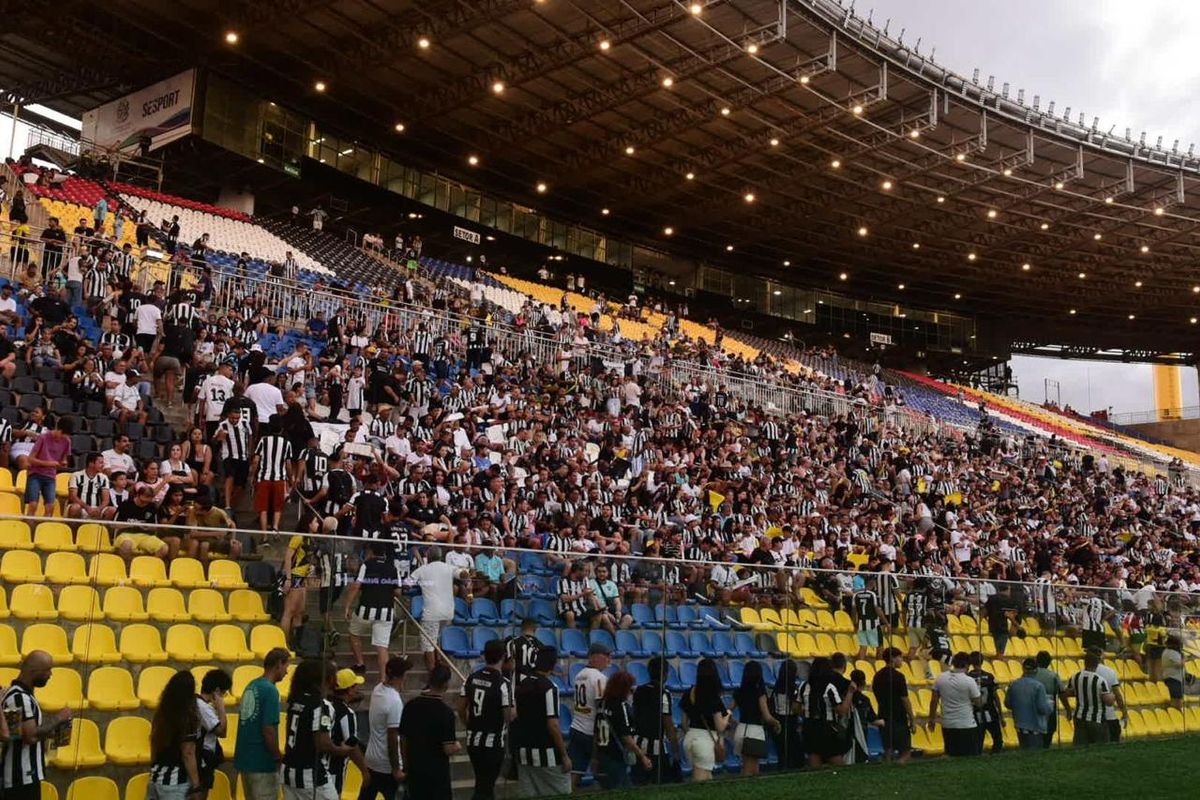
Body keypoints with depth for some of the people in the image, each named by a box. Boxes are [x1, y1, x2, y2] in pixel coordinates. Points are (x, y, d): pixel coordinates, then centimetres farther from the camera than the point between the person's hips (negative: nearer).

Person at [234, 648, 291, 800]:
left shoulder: (251, 686, 10)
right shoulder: (270, 690, -17)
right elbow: (268, 730, -21)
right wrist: (279, 757, -7)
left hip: (244, 759, 8)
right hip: (262, 762, -8)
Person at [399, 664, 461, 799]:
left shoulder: (410, 706, -2)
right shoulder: (445, 712, -18)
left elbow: (403, 741, 6)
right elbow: (449, 749, -17)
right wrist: (457, 747, 5)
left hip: (415, 771, 5)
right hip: (437, 773, -5)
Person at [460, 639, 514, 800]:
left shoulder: (472, 678, 2)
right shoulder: (502, 684, -16)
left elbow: (461, 709, 8)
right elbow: (509, 717, -15)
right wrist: (514, 711, 7)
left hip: (472, 740, 6)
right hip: (493, 743, -6)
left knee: (482, 785, 20)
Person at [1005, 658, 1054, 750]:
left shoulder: (1013, 685, -3)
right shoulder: (1038, 686, -18)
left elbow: (1007, 704, 4)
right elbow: (1043, 709, -18)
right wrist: (1050, 704, 3)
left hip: (1020, 727, 5)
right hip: (1035, 728, -5)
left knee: (1023, 751, 18)